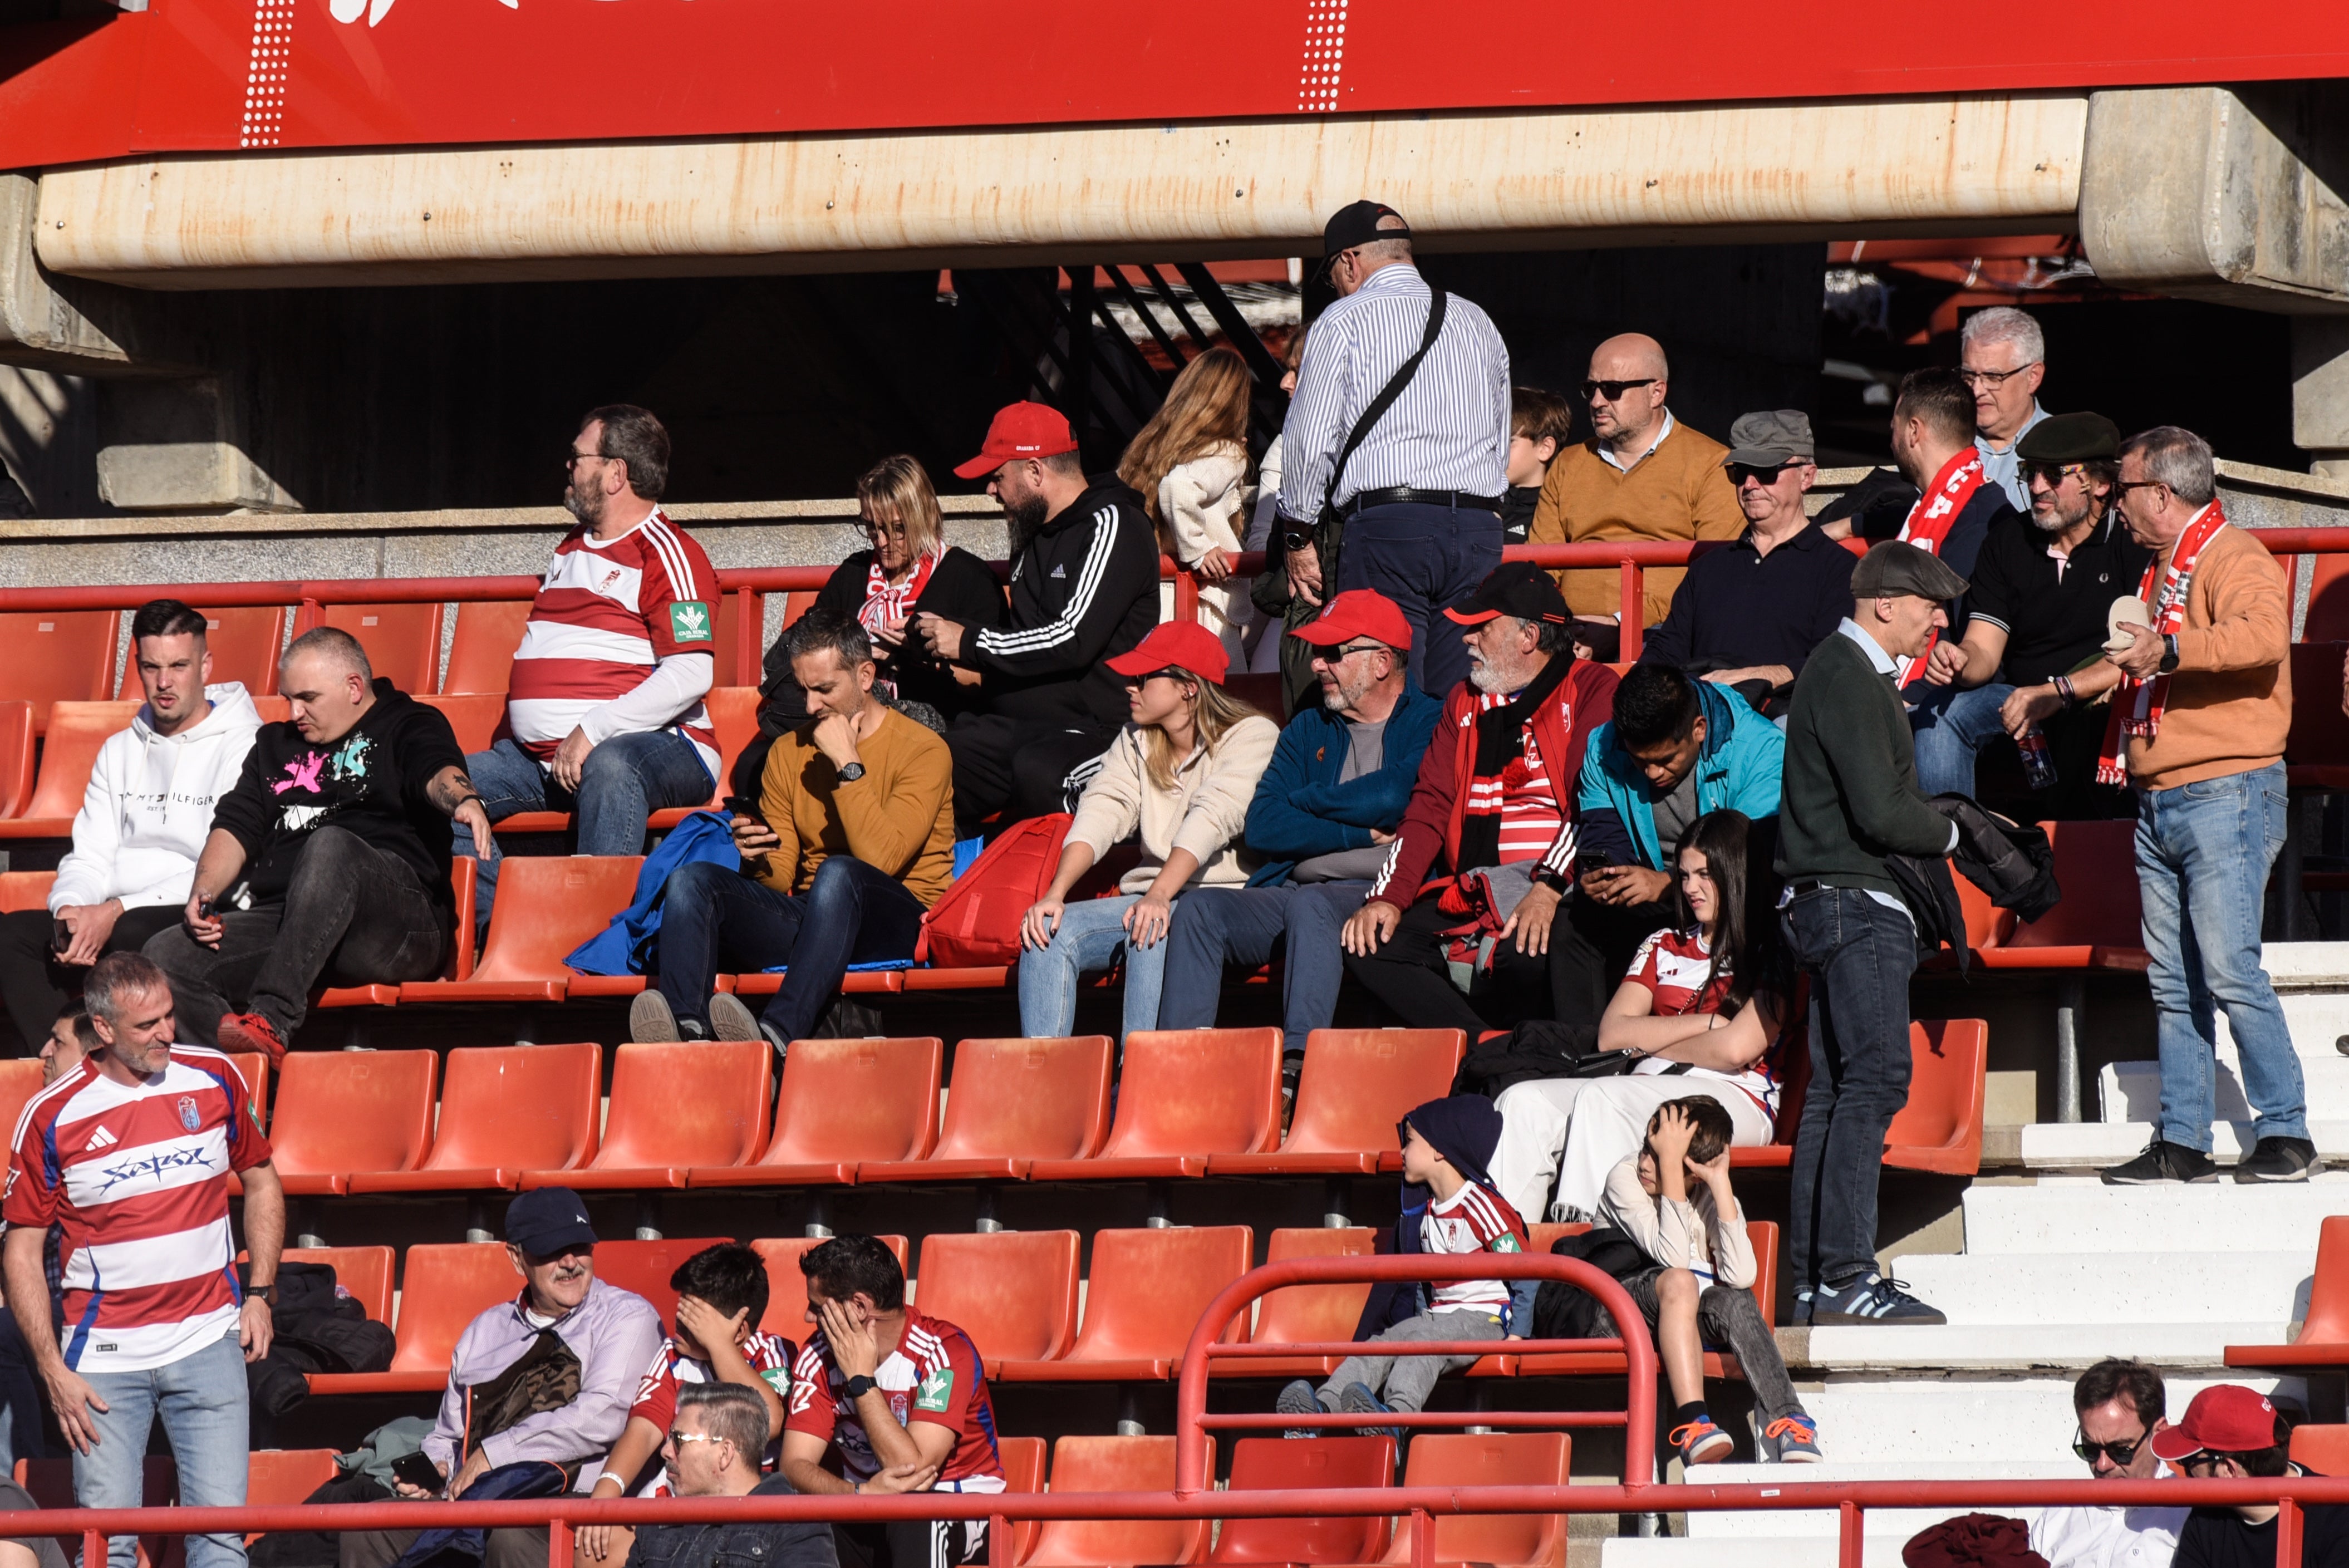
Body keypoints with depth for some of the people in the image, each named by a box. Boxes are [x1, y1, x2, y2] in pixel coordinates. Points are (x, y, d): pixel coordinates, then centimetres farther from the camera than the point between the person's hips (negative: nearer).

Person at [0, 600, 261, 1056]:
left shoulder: (243, 748, -3)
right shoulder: (119, 751, 20)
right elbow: (90, 858, 16)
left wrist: (116, 912, -19)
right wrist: (70, 910, -9)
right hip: (112, 920, 6)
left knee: (128, 938, -38)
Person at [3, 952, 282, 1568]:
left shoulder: (214, 1078, 2)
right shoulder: (53, 1117, -6)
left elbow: (261, 1181, 17)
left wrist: (260, 1294, 6)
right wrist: (52, 1370, -7)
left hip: (208, 1341, 2)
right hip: (106, 1351, -2)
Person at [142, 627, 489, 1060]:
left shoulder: (407, 727, 12)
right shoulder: (276, 744, 29)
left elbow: (439, 772, -11)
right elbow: (235, 827, 21)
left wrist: (464, 800, -36)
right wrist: (203, 892, 1)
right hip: (281, 921, 6)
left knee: (331, 845, -38)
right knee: (165, 956, -15)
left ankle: (273, 1019, -50)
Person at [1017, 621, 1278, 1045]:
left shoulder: (1252, 736, -6)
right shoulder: (1136, 741, 15)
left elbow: (1213, 818, -21)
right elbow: (1101, 812, -1)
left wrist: (1159, 896, -36)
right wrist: (1054, 895, -17)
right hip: (1151, 896, 6)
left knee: (1150, 930, -36)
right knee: (1050, 928, -17)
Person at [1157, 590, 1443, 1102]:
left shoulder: (1431, 723, 4)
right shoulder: (1308, 730, 22)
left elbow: (1391, 799, -15)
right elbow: (1263, 828, 8)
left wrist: (1304, 801, 2)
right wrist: (1359, 833, -4)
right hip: (1295, 890, 6)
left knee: (1310, 905, -36)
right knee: (1200, 908, -17)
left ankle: (1297, 1070, -48)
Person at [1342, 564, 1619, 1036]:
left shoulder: (1592, 691, 2)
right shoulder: (1465, 702, 22)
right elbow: (1430, 808, 15)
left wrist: (1549, 889, -24)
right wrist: (1388, 898, 0)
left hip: (1563, 890, -7)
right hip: (1472, 895, 7)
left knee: (1529, 952, -39)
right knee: (1367, 946, -15)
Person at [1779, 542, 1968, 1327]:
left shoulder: (1849, 672, 20)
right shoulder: (1850, 680, -14)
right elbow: (1881, 812, -20)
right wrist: (1951, 834, -4)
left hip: (1832, 905, 11)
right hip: (1853, 902, -11)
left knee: (1833, 1091, 10)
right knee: (1874, 1080, -15)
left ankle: (1813, 1282, 11)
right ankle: (1846, 1277, -20)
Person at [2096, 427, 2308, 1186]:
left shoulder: (2233, 560, -10)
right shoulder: (2162, 570, 20)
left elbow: (2264, 635, -31)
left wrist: (2170, 649, -39)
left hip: (2226, 793, -9)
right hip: (2158, 802, 9)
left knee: (2228, 968, -13)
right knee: (2174, 982, 8)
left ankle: (2285, 1134, -9)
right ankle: (2181, 1143, 10)